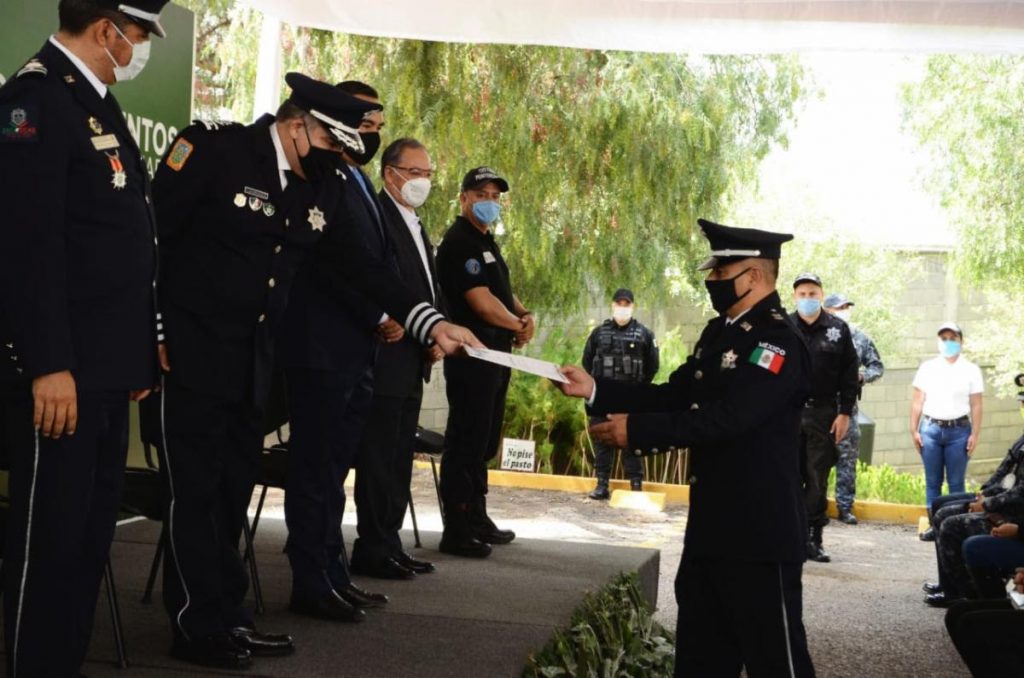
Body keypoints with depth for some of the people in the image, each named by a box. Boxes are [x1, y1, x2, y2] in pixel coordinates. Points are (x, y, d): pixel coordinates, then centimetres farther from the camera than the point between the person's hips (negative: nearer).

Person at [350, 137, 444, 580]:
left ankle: (388, 545, 20)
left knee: (399, 459, 13)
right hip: (386, 359, -10)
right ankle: (374, 549, 2)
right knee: (379, 457, -4)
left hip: (412, 364, 10)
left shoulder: (416, 227, 21)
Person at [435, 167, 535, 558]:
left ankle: (477, 519, 24)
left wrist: (526, 315, 0)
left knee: (484, 444, 15)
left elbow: (503, 292, 22)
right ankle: (457, 530, -3)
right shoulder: (459, 243, -12)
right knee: (466, 442, -7)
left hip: (496, 354, 10)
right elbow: (482, 303, -20)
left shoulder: (486, 243, 18)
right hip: (472, 354, -10)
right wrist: (519, 326, -6)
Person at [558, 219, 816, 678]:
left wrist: (637, 430, -24)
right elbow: (672, 398, 13)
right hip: (711, 526, 10)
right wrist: (595, 390, 3)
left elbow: (725, 418, -26)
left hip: (759, 531, -10)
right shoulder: (719, 333, 13)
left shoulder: (778, 342, -17)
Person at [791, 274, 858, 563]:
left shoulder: (838, 329, 4)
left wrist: (845, 413, 0)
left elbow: (849, 374, 5)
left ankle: (812, 538, 10)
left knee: (818, 479, 4)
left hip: (824, 413, 1)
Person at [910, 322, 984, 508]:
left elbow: (976, 406, 2)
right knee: (932, 482, 5)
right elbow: (917, 402, 8)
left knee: (956, 482, 1)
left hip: (959, 431, -1)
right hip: (930, 429, 1)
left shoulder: (971, 370, 5)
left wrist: (975, 434, -5)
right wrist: (914, 430, 2)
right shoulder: (927, 367, 8)